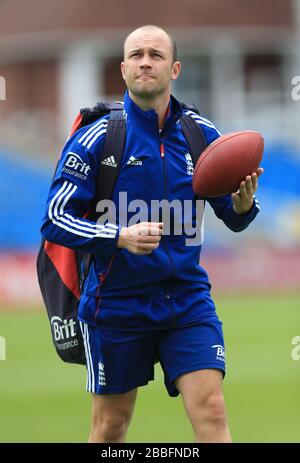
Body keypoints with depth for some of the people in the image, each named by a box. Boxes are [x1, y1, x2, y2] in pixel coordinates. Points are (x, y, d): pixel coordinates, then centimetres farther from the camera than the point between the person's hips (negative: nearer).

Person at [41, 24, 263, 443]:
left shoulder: (202, 135, 3)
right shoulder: (97, 138, -8)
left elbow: (232, 218, 11)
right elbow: (55, 220, -10)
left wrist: (244, 204, -13)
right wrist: (120, 236, -25)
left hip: (188, 299, 2)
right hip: (117, 304, -2)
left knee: (211, 412, -11)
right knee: (110, 427, 8)